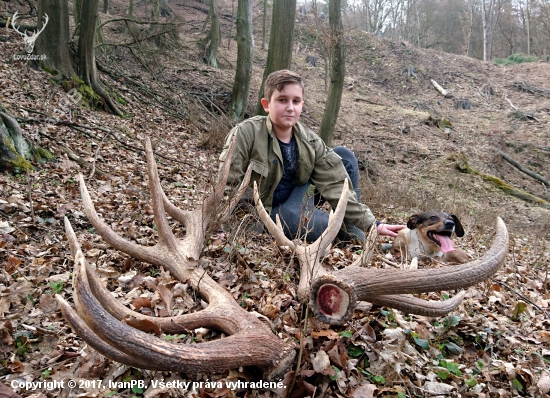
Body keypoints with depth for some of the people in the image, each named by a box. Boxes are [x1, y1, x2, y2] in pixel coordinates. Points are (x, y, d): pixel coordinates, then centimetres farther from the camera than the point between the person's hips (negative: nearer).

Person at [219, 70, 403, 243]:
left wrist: (371, 224, -18)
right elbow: (227, 187, -20)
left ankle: (351, 234, -1)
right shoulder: (246, 133, -19)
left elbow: (335, 185, -11)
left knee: (344, 155, -4)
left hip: (296, 200, 5)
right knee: (327, 226, -33)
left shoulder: (311, 142, -7)